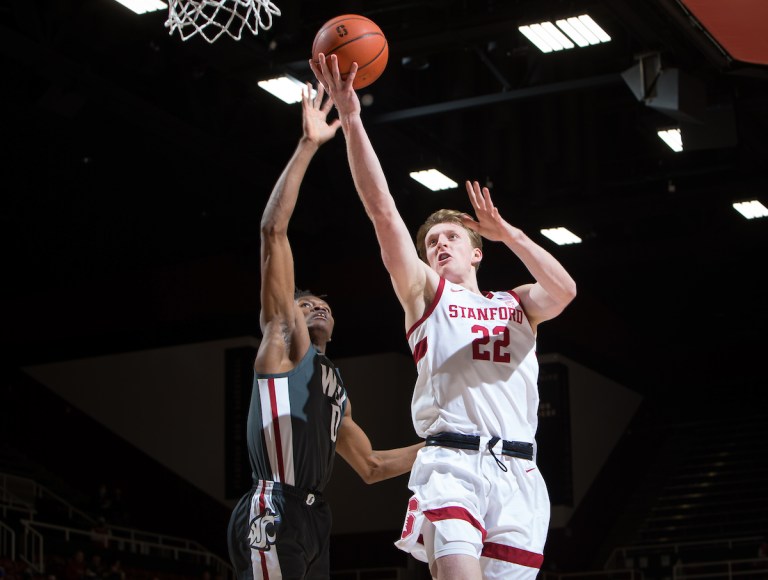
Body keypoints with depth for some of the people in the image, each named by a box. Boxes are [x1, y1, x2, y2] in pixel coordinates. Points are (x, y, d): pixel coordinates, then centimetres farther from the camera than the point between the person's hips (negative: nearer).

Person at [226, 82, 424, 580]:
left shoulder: (336, 390, 31)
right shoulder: (282, 337, 10)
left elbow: (371, 467, 37)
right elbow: (273, 229, 0)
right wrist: (308, 146, -4)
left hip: (312, 518, 8)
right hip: (274, 513, -8)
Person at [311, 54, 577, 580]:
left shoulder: (518, 304, 23)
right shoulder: (425, 292, 17)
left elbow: (564, 290, 0)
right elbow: (382, 208, 5)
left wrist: (506, 233, -9)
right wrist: (351, 118, -4)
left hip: (519, 473, 3)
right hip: (452, 463, -3)